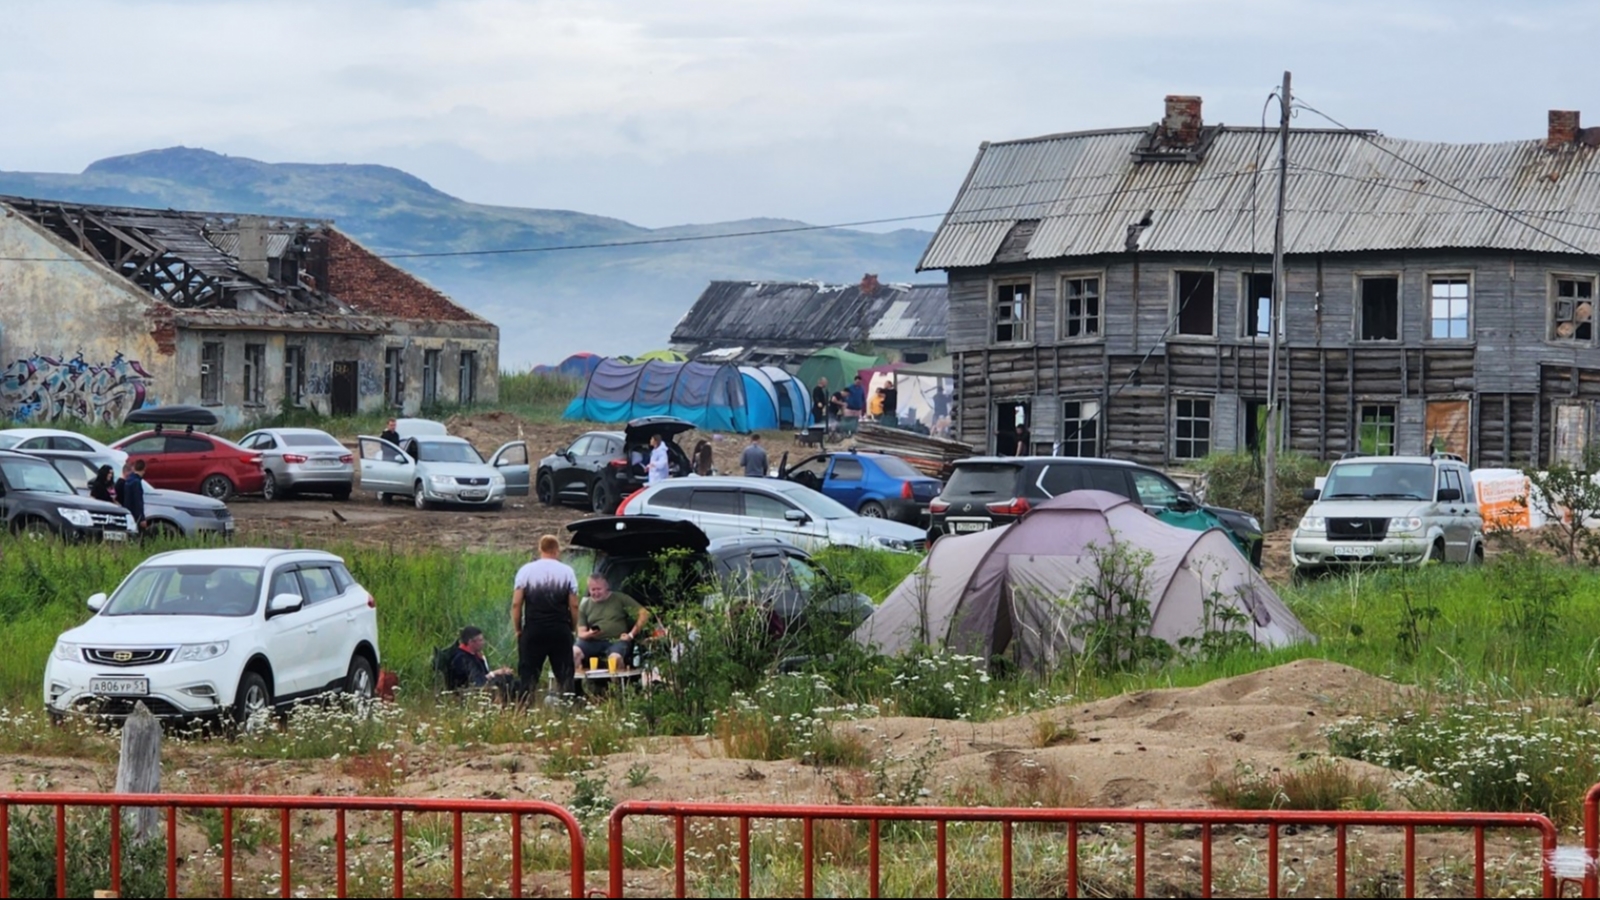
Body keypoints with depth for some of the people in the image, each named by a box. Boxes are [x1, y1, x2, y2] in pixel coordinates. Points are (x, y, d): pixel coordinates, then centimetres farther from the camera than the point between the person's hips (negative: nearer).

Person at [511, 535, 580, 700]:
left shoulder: (525, 571, 3)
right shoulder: (567, 571, 4)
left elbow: (516, 603, -1)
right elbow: (574, 605, 0)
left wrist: (517, 629, 6)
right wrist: (573, 628, 11)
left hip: (533, 630, 0)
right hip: (560, 630, 0)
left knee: (527, 676, 1)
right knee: (565, 676, 6)